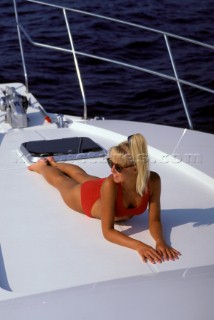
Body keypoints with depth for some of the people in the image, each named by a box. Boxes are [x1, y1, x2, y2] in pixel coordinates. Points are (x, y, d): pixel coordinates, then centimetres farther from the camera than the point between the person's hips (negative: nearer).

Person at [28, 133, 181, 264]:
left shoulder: (153, 181, -40)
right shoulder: (110, 184, -49)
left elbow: (154, 220, -30)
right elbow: (108, 231, -44)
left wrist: (160, 241, -50)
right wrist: (139, 246, -58)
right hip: (87, 195, -4)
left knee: (81, 175, 36)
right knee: (60, 180, 31)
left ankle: (55, 164, 68)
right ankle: (42, 166, 63)